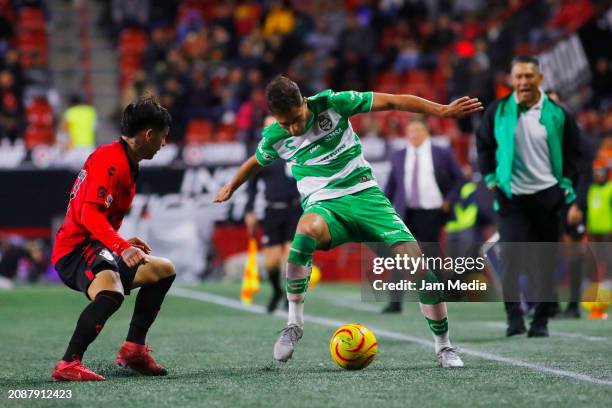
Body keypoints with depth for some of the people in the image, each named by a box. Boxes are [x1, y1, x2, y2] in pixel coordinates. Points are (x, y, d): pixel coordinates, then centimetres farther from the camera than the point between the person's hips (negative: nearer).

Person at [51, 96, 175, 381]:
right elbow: (90, 214, -28)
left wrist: (124, 243, 39)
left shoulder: (126, 163, 17)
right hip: (77, 248, -11)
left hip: (97, 247, 11)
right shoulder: (111, 161, -16)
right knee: (110, 293, -39)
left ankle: (134, 350, 22)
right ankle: (68, 365, -38)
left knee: (164, 270, 21)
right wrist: (122, 247, -40)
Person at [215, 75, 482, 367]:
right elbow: (255, 163, 22)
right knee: (307, 230, -40)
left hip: (365, 194, 1)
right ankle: (294, 323, -28)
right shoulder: (274, 138, -1)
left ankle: (443, 347, 4)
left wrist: (442, 111, -8)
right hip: (323, 205, 0)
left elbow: (391, 102, -4)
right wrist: (230, 188, 39)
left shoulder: (331, 103, -8)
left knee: (417, 264, -15)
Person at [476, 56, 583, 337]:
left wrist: (572, 200, -3)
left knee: (545, 261, 4)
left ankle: (541, 320, 12)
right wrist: (490, 177, 5)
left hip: (547, 195, 1)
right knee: (511, 255, -14)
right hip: (511, 196, -1)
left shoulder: (557, 114, -1)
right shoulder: (498, 111, 0)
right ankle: (514, 317, -10)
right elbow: (484, 146, 15)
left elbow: (572, 157, 3)